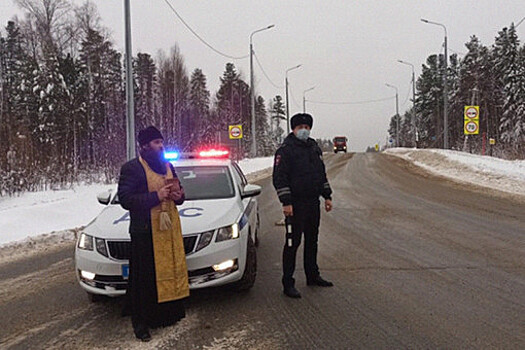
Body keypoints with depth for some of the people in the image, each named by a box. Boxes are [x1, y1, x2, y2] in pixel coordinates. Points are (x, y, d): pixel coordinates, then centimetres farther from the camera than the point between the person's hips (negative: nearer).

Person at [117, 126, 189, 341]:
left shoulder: (168, 166, 17)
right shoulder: (132, 168, -5)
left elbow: (177, 191, 27)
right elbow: (125, 199, -13)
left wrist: (179, 196, 2)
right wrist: (156, 196, -20)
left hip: (170, 229, 7)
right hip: (145, 232, -6)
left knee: (172, 271, 7)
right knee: (144, 279, -3)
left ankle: (171, 313, 21)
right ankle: (141, 323, 5)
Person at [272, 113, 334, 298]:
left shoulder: (314, 148, 15)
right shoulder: (285, 150, -8)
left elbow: (322, 174, 22)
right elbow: (279, 178, -13)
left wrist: (327, 196, 17)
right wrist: (286, 202, -19)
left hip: (313, 203, 7)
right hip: (296, 204, -7)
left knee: (312, 240, 15)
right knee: (293, 242, -5)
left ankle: (313, 276, 28)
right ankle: (288, 283, 0)